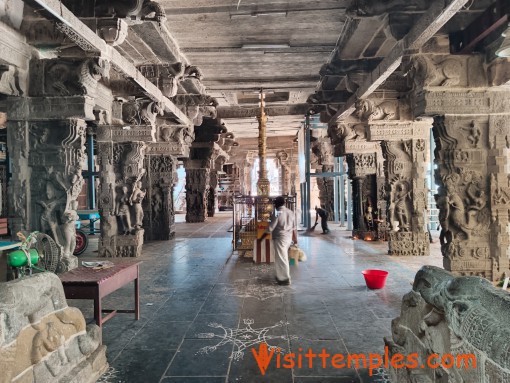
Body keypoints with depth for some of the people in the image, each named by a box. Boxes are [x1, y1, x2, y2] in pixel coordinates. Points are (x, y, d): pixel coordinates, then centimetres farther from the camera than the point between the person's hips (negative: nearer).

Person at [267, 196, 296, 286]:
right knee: (283, 257, 19)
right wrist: (295, 238, 19)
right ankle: (281, 276, 30)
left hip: (279, 239, -7)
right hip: (288, 238, 7)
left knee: (281, 259, 2)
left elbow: (270, 228, -15)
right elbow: (294, 227, 10)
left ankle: (285, 279, 8)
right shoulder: (291, 212, 5)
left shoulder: (277, 213, -16)